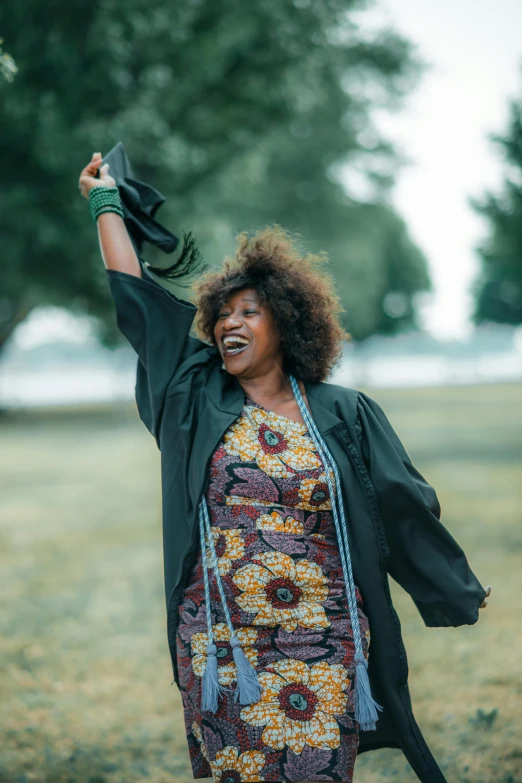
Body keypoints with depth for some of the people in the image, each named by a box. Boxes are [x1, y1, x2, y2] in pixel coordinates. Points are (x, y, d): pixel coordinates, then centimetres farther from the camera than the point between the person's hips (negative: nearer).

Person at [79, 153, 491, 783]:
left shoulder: (345, 414, 5)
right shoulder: (198, 400, 8)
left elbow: (406, 508, 8)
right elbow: (134, 295, 12)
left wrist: (467, 596, 11)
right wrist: (105, 202, 19)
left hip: (323, 648, -1)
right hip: (221, 647, 1)